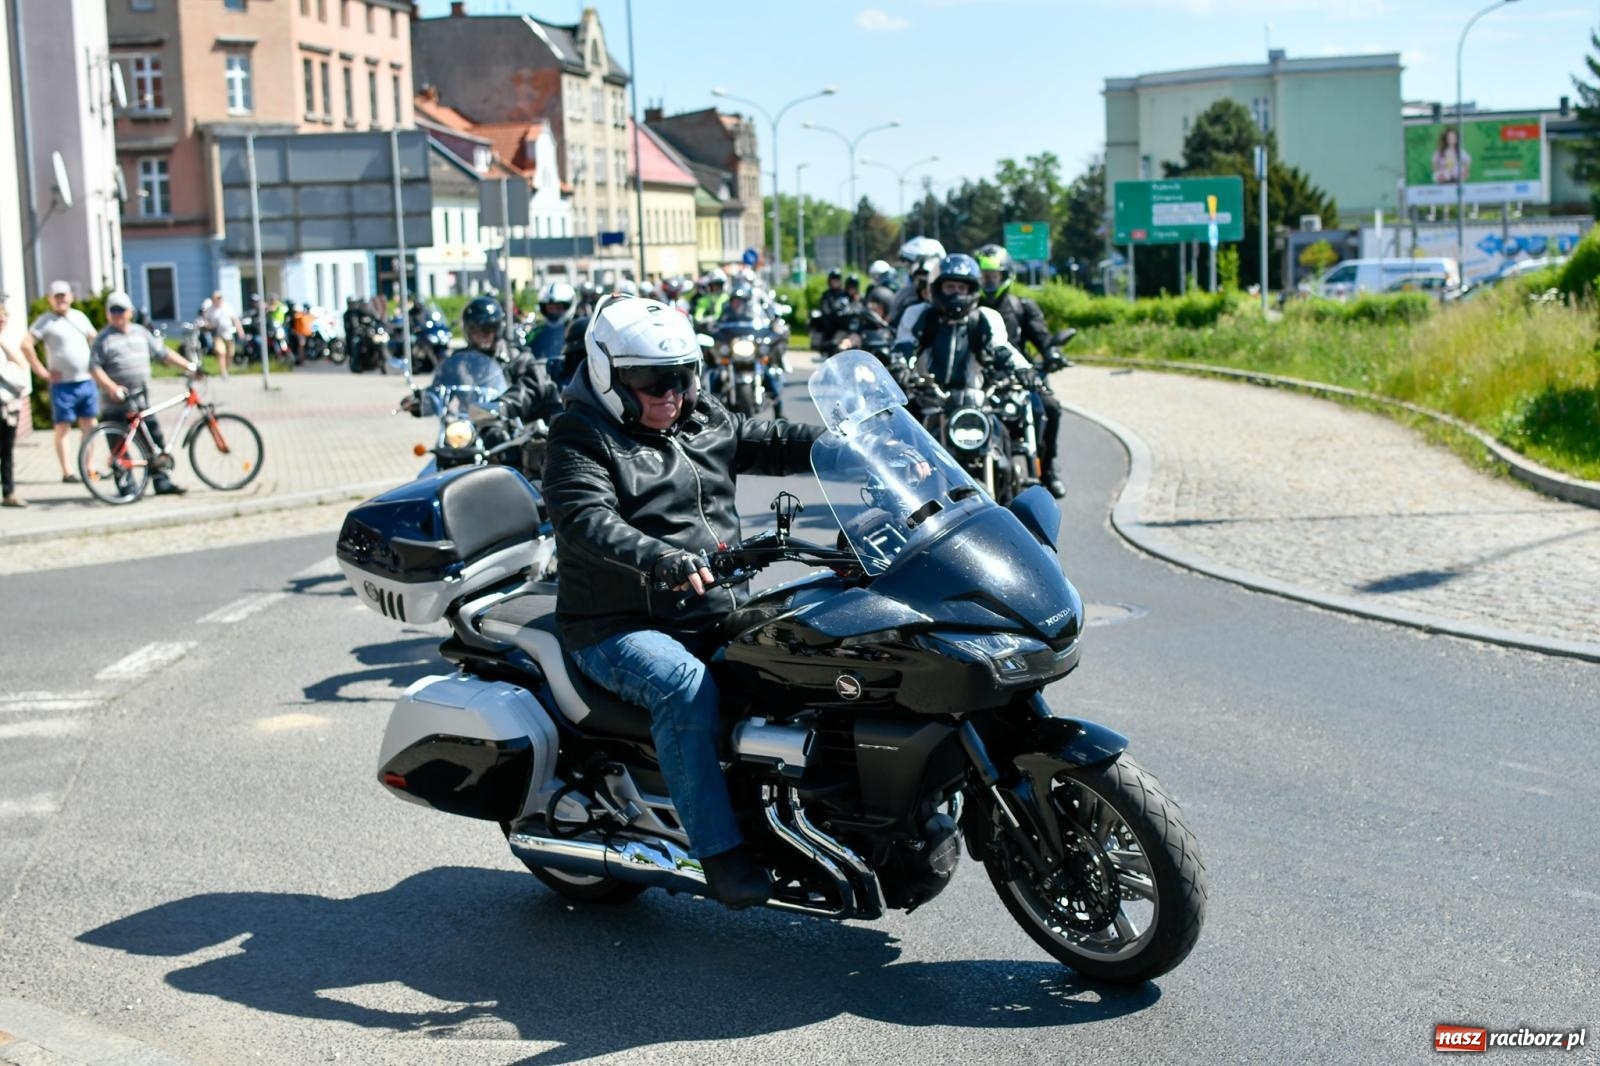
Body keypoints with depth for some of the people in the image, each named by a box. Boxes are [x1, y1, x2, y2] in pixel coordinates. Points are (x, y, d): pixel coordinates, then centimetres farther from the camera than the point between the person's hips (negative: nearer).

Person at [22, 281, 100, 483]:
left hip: (87, 381, 5)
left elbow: (94, 339, 24)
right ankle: (67, 472, 0)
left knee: (89, 426, 8)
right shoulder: (46, 320, -6)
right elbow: (26, 344, -14)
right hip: (63, 384, -5)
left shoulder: (79, 316, 11)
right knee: (63, 428, -1)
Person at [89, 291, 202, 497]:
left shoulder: (141, 333, 13)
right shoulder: (103, 339, -3)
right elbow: (94, 368, -10)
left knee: (155, 444, 6)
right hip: (117, 404, -5)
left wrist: (189, 366, 10)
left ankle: (162, 482, 12)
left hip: (141, 402, 5)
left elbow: (164, 353, 17)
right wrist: (112, 387, -23)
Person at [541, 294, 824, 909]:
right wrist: (661, 559, -40)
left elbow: (775, 444, 10)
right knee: (686, 686, -34)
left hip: (715, 612, 7)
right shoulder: (581, 439, -6)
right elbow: (588, 521, -23)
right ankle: (719, 850, -29)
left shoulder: (706, 424, 14)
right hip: (619, 627, -7)